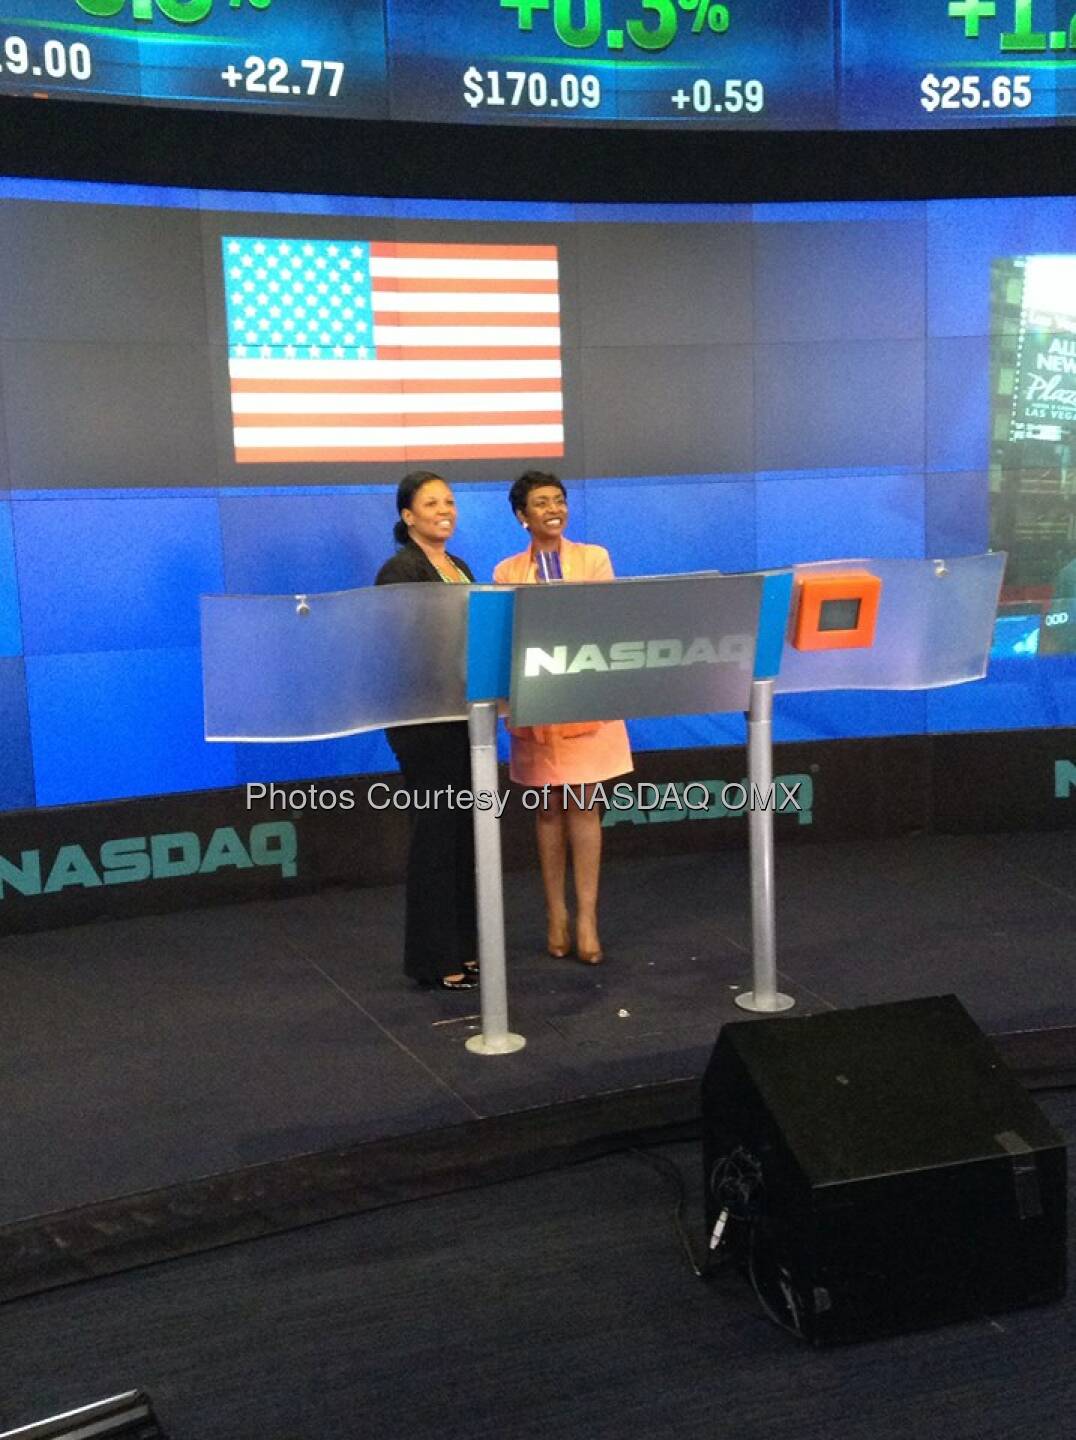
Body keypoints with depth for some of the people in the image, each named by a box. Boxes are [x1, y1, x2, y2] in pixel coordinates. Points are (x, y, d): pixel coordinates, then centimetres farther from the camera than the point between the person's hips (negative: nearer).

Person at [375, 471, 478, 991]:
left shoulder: (462, 570, 16)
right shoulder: (400, 571, -9)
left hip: (467, 711, 8)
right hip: (425, 718, -8)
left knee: (466, 831, 12)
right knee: (436, 833, -3)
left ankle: (464, 946, 23)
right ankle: (434, 960, 6)